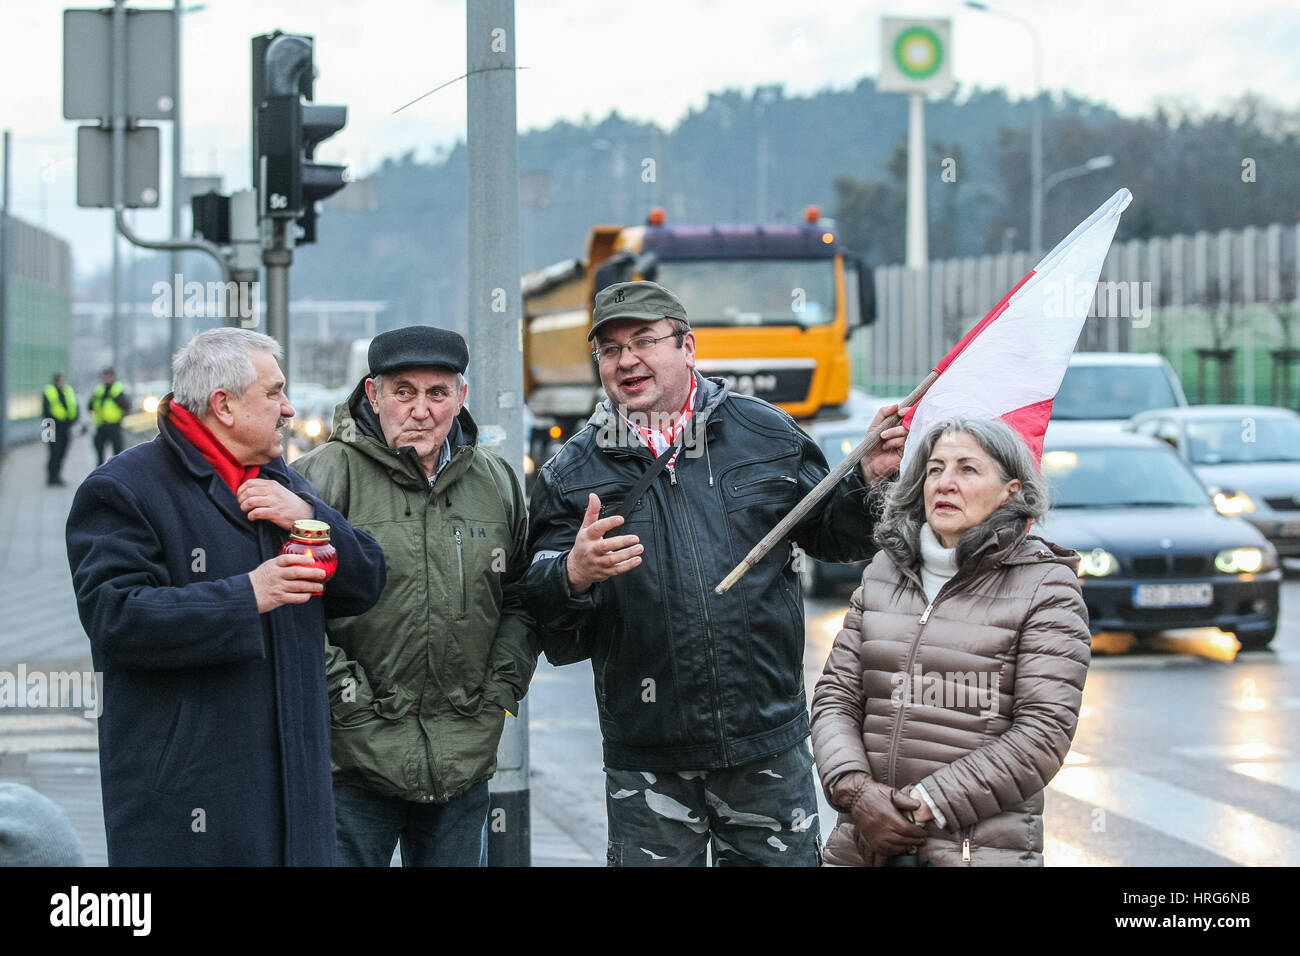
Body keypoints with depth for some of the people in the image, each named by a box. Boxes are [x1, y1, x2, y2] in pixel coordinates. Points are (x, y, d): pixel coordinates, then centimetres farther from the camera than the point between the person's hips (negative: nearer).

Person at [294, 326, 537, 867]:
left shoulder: (496, 482, 10)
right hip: (355, 758, -5)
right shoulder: (327, 476, -7)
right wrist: (344, 693, -13)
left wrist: (500, 690, 8)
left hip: (464, 761, 5)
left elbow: (522, 599, 20)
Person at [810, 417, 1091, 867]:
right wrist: (855, 790, -10)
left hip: (979, 849, -4)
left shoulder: (1047, 588, -3)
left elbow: (1043, 732, -11)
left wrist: (927, 805, -15)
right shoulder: (883, 573, 11)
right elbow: (834, 696, 8)